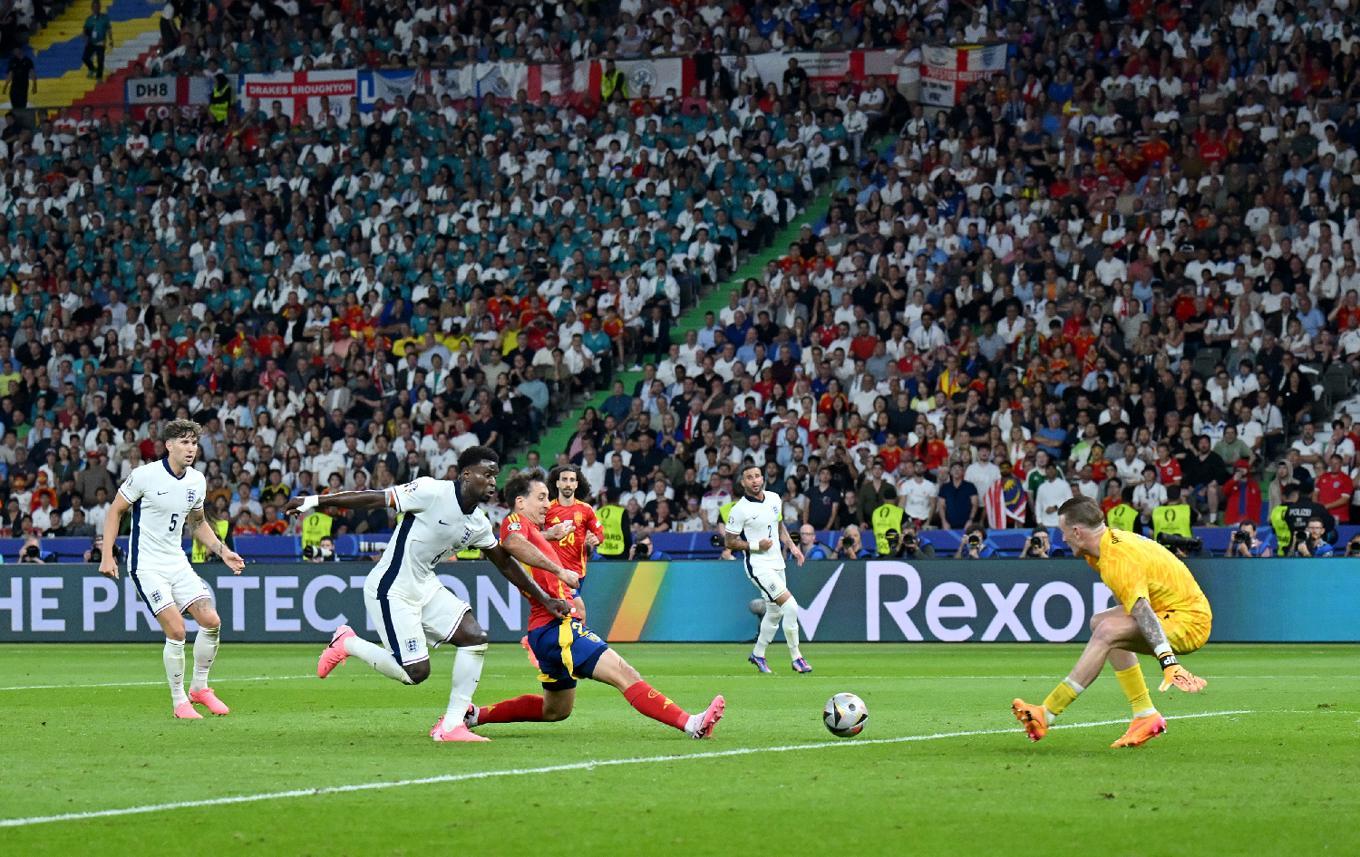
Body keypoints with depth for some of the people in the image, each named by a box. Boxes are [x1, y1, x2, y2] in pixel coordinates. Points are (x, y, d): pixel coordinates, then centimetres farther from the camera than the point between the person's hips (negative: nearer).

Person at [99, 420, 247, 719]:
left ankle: (199, 688, 15)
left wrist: (222, 550, 8)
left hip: (177, 562, 6)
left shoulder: (197, 481, 4)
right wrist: (107, 556, -10)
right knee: (176, 630, -16)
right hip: (146, 565, -6)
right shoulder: (145, 475, -14)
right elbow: (115, 510, -4)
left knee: (211, 621, -6)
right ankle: (179, 701, -1)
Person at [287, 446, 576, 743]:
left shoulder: (478, 524, 4)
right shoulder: (433, 492, -19)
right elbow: (373, 498, -15)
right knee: (416, 672, -10)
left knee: (475, 636, -6)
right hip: (391, 592, -8)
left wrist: (544, 599, 17)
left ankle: (451, 725, 0)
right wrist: (314, 501, -14)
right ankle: (347, 643, 13)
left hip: (425, 587, 8)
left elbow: (506, 563, 17)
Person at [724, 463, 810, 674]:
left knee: (774, 612, 14)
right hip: (758, 566, -7)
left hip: (777, 562, 7)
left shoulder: (774, 499, 5)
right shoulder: (739, 510, -15)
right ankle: (796, 658, -8)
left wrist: (791, 546, 9)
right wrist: (756, 545, -20)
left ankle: (758, 654, 32)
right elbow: (729, 541, -9)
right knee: (790, 606, -17)